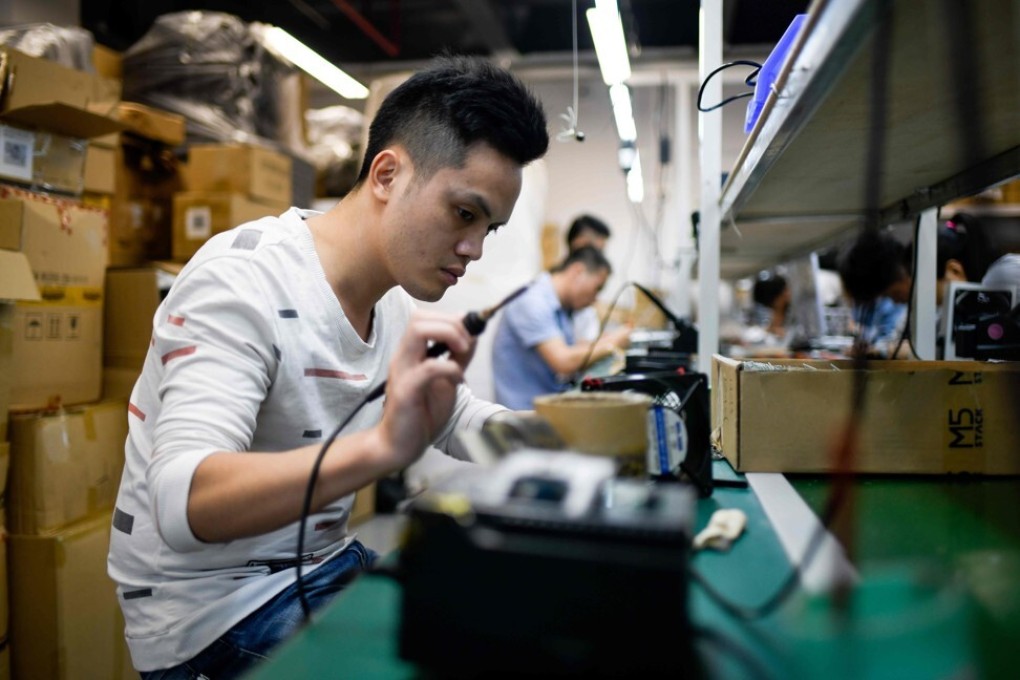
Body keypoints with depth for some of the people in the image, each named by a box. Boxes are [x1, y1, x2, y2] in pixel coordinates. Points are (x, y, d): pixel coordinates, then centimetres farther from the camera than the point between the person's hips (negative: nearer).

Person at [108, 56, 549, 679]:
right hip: (213, 604, -7)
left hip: (323, 564, 8)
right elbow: (182, 503, -34)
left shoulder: (395, 300, 1)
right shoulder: (243, 280, -22)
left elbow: (461, 422, 11)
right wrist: (381, 445, -48)